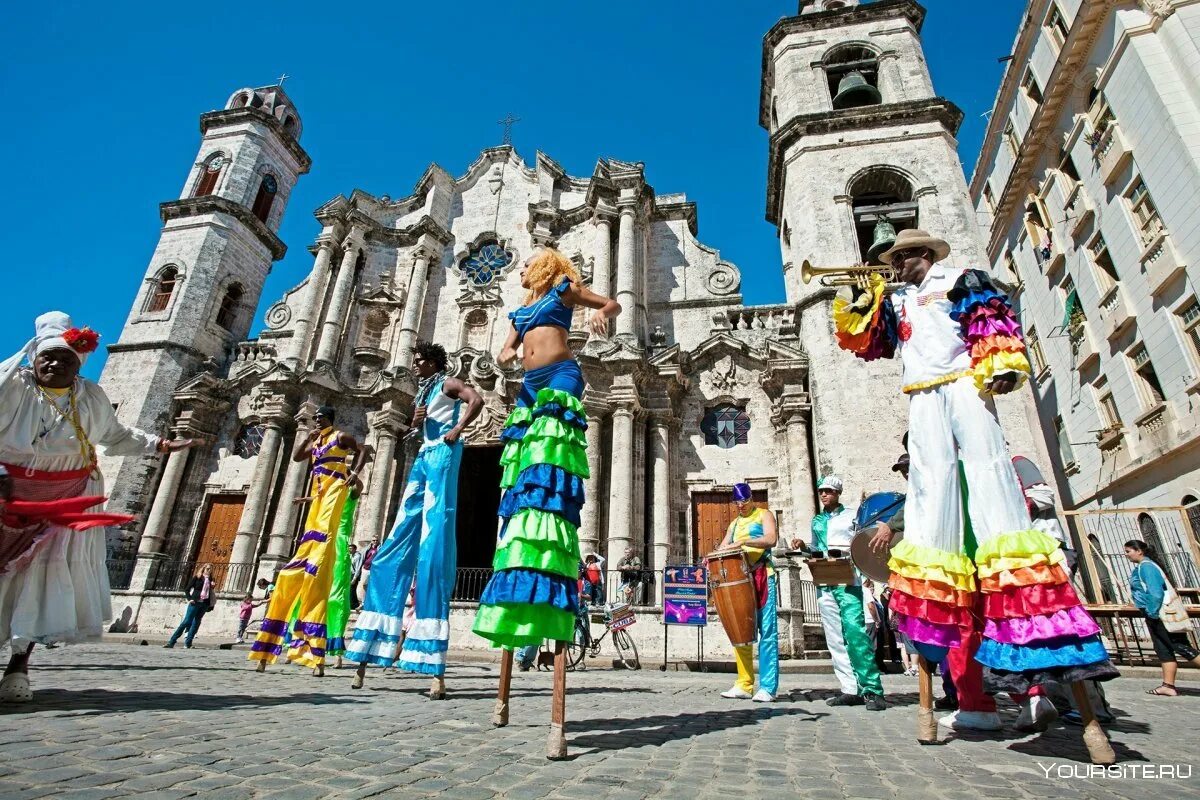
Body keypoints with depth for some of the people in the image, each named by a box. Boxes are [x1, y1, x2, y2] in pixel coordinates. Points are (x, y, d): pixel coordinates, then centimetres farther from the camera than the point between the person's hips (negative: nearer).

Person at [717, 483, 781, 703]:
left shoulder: (764, 515, 7)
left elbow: (771, 539, -10)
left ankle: (767, 687, -6)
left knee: (767, 631, -7)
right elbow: (723, 548, 16)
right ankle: (744, 685, 8)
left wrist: (743, 541, -21)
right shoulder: (734, 524, 23)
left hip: (762, 577, -6)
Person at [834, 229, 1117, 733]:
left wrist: (1002, 366, -16)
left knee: (988, 471, -15)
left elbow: (995, 322, 0)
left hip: (963, 385, -4)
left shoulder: (963, 280, 15)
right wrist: (859, 304, 8)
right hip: (923, 400, 4)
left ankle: (1033, 626, -14)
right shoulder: (896, 303, 27)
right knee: (933, 484, -5)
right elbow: (865, 342, 20)